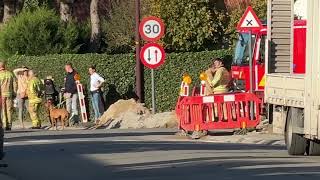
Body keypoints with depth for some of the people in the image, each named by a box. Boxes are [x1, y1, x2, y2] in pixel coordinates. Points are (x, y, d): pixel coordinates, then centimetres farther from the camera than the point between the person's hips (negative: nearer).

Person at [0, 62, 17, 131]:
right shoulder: (10, 74, 6)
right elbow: (15, 84, 6)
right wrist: (14, 94, 11)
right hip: (9, 94, 3)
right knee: (9, 110, 9)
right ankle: (9, 125, 7)